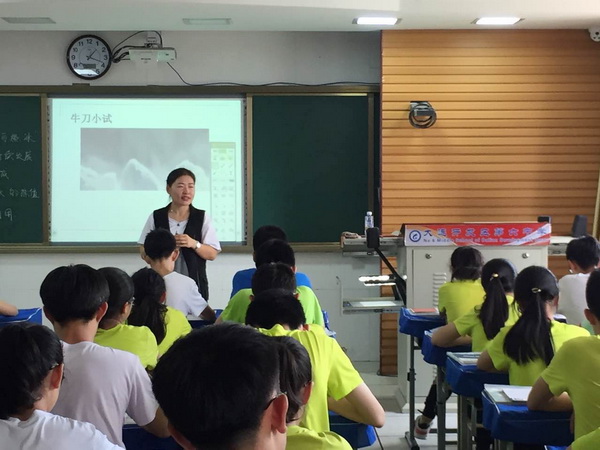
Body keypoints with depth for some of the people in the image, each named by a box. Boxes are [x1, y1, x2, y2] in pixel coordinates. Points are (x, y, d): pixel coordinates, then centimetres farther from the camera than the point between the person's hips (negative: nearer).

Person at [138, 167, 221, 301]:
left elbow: (212, 254, 1)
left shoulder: (202, 217, 3)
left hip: (194, 284, 0)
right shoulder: (156, 217, 4)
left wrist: (194, 244, -16)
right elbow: (144, 253, 4)